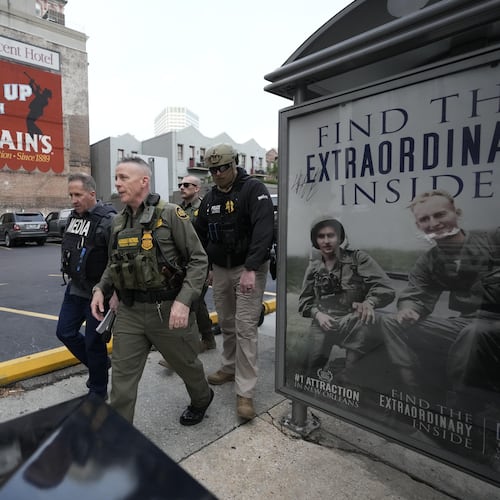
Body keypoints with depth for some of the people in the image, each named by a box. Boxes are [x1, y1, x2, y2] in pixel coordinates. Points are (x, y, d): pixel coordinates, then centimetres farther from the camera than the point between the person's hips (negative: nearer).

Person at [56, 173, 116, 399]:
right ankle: (100, 365, 37)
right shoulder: (73, 217, 7)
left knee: (94, 341, 3)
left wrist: (116, 293, -23)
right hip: (75, 288, 8)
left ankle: (98, 392, 25)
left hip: (98, 293, -8)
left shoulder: (107, 220, -19)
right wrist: (71, 276, 20)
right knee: (65, 332, 16)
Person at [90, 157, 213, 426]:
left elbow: (198, 260, -12)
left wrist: (184, 301, -22)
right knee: (121, 378, 5)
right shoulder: (118, 222, 8)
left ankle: (201, 399, 49)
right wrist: (100, 288, 3)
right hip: (129, 311, 4)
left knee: (185, 363, 18)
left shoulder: (170, 214, -11)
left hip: (167, 310, -4)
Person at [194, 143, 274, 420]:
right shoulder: (209, 198, 10)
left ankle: (245, 392, 3)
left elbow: (263, 231, -23)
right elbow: (200, 235, 16)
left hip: (249, 268, -6)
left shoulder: (254, 189, -10)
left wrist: (251, 269, -31)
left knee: (245, 328, -6)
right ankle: (230, 368, 37)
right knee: (226, 324, 16)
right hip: (220, 270, 6)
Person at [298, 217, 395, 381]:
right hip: (323, 324, 3)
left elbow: (386, 289, -7)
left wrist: (369, 302, -27)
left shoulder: (358, 258, 1)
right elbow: (304, 301, 14)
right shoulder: (313, 267, 12)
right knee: (309, 370, -1)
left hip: (352, 324, -2)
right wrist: (317, 314, -7)